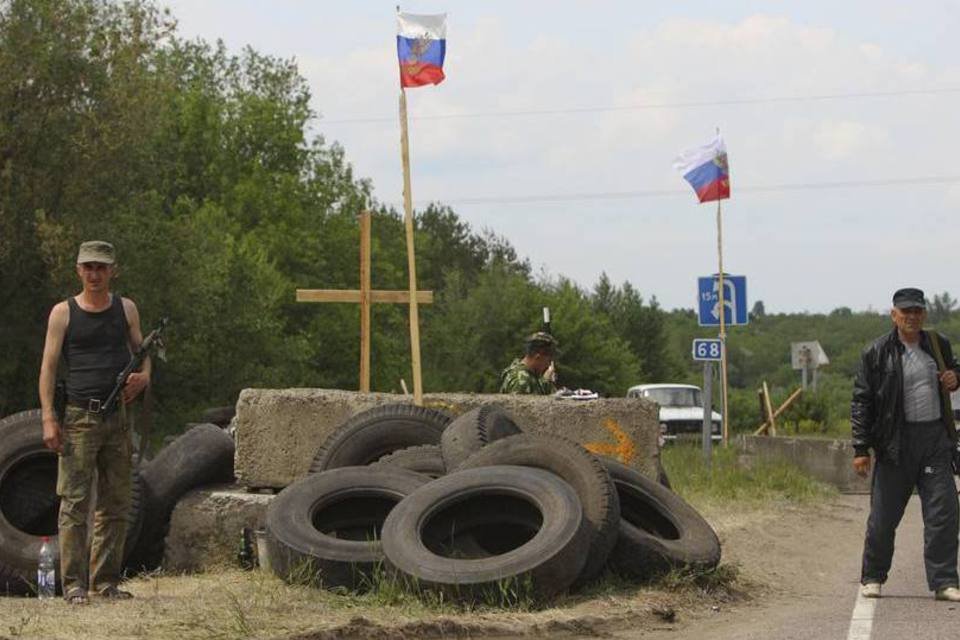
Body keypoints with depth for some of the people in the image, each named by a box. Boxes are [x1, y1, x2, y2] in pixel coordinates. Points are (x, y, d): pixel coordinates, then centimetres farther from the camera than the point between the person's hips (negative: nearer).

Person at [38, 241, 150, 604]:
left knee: (115, 504, 6)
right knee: (74, 503, -6)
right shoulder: (64, 313, 2)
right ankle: (74, 584, -4)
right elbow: (48, 366, -1)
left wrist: (143, 376, -4)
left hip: (117, 417, 4)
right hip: (78, 418, -4)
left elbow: (141, 351, 20)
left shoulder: (126, 309, 12)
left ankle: (106, 581, 13)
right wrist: (48, 417, -10)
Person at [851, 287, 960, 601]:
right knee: (883, 516, 4)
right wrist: (861, 449, -7)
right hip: (896, 442, -3)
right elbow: (861, 401, -2)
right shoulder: (877, 353, -2)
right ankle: (872, 578, 20)